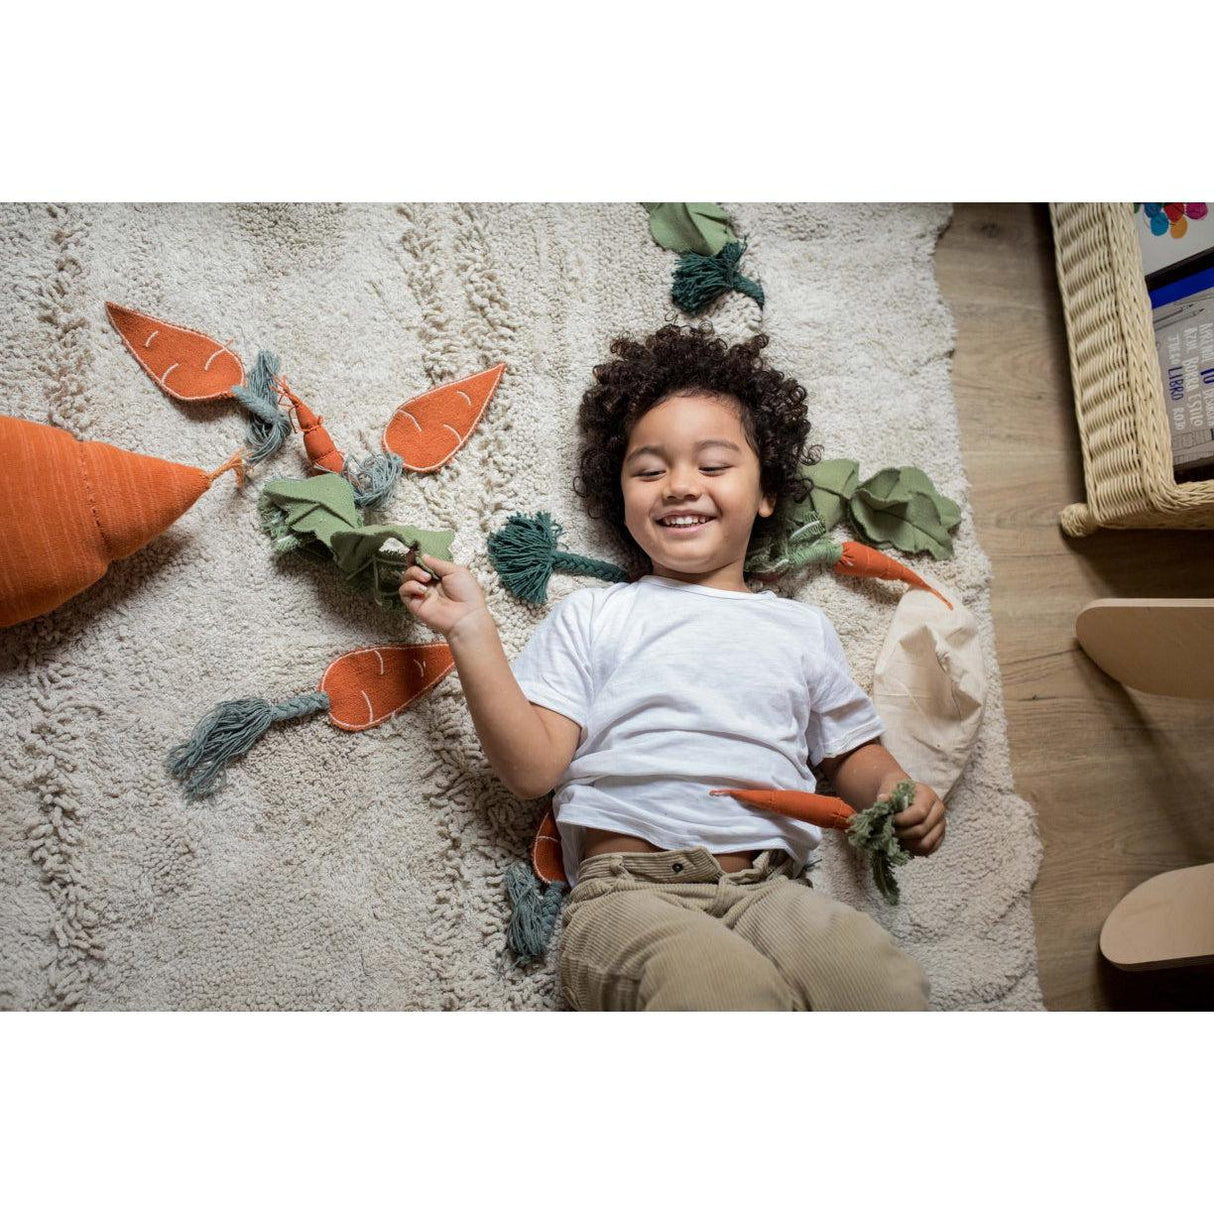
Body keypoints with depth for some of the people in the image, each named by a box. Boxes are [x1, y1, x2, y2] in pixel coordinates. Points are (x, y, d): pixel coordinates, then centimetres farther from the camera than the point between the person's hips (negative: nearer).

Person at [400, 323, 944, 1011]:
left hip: (770, 893, 4)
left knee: (889, 988, -27)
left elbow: (851, 751, 26)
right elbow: (532, 768, 2)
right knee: (729, 992, -35)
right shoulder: (592, 615, 12)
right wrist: (472, 631, -4)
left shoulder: (802, 628, 20)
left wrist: (900, 794, 3)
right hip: (631, 893, -3)